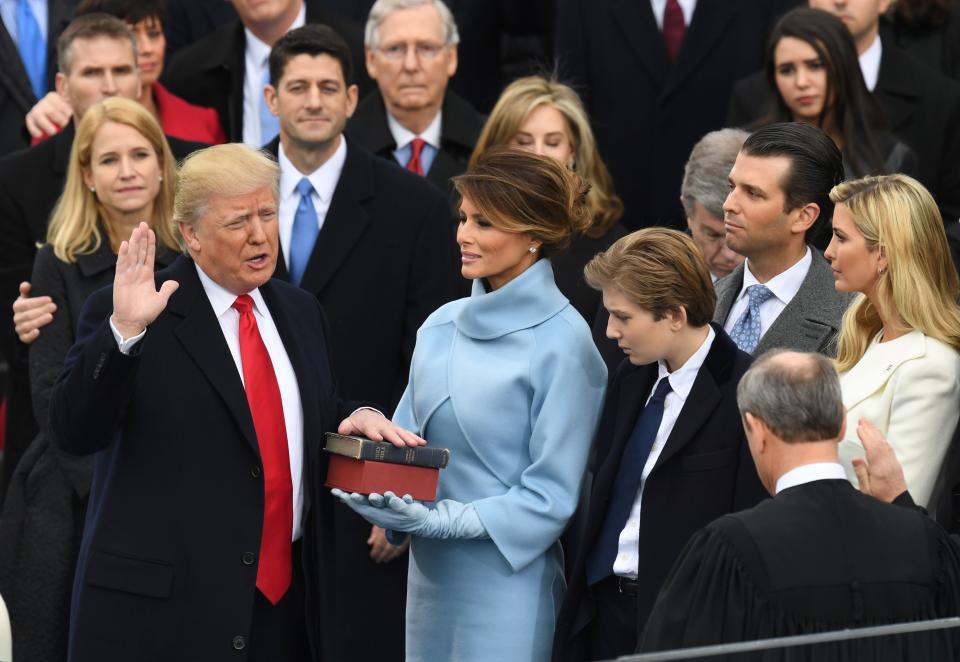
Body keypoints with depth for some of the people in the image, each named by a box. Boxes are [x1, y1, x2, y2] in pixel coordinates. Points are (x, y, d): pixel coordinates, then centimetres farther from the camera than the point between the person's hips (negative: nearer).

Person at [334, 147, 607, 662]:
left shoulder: (562, 343, -10)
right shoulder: (442, 326, 8)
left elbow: (552, 494, -11)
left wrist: (444, 520, -18)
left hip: (506, 579, -6)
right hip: (430, 576, 6)